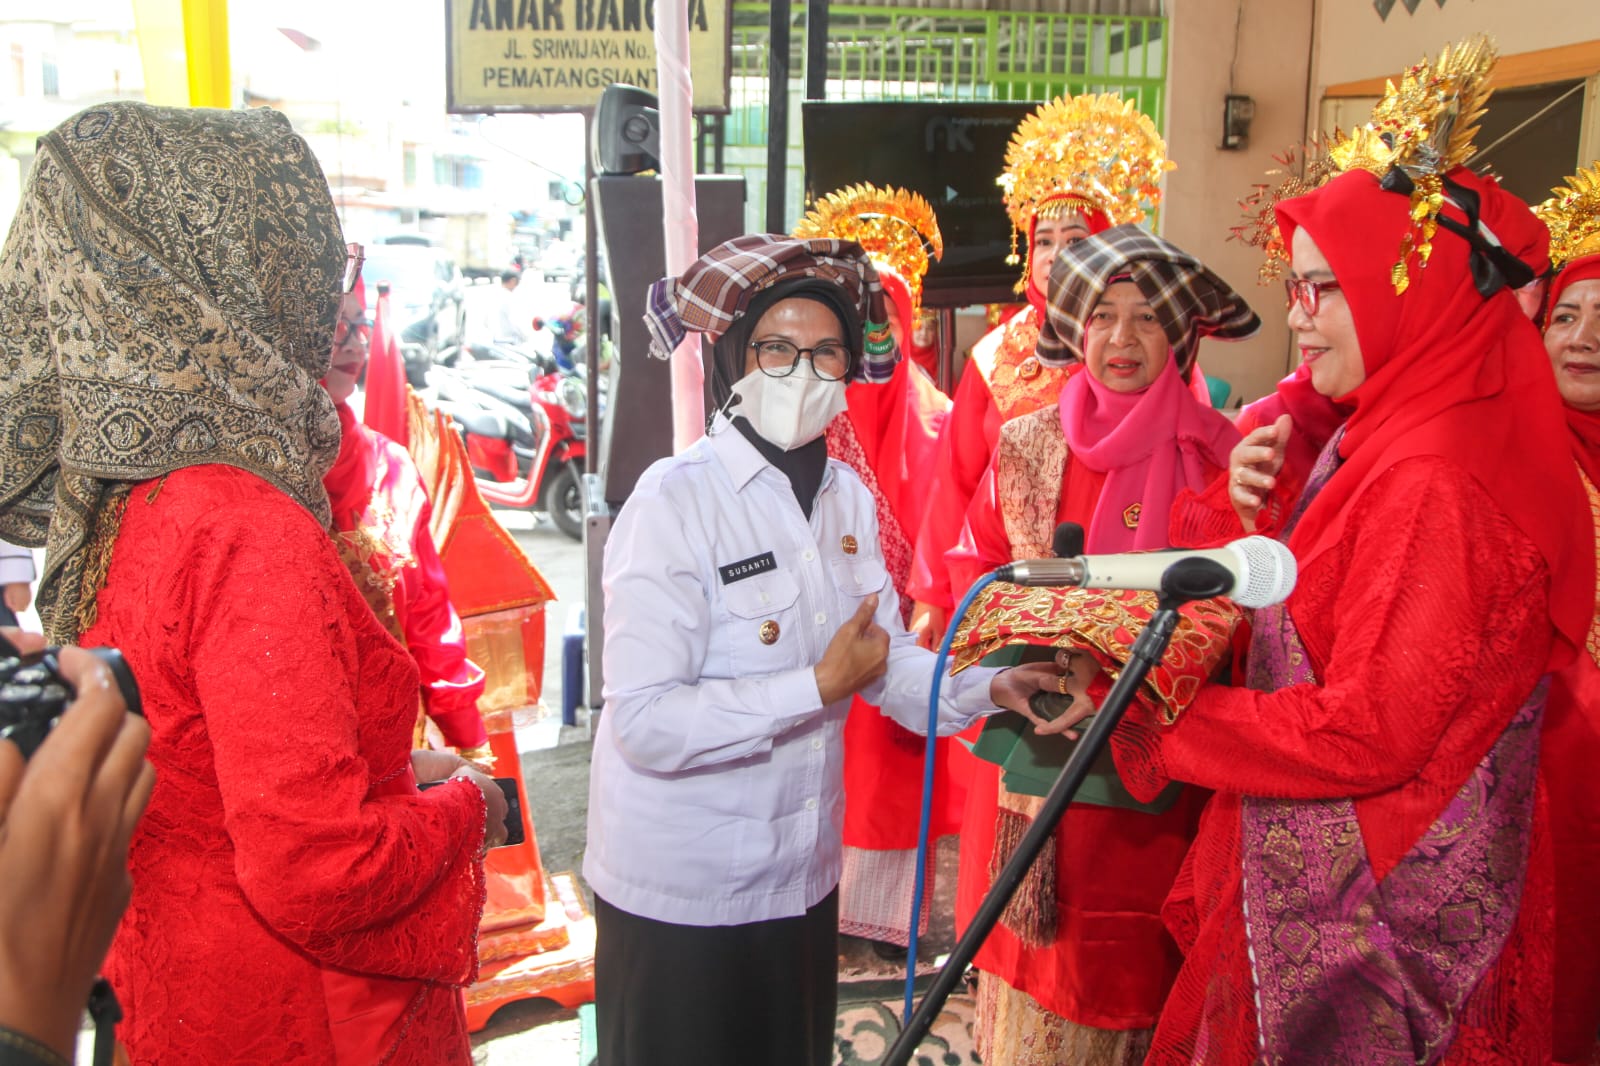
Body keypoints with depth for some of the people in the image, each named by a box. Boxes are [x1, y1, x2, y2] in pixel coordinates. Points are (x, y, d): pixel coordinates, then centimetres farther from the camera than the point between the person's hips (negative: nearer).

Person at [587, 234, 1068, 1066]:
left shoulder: (847, 496, 4)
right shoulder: (676, 500, -20)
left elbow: (890, 659, 6)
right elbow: (645, 723, -26)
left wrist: (987, 689, -12)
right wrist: (819, 687, -24)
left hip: (804, 876, 7)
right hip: (679, 897, -6)